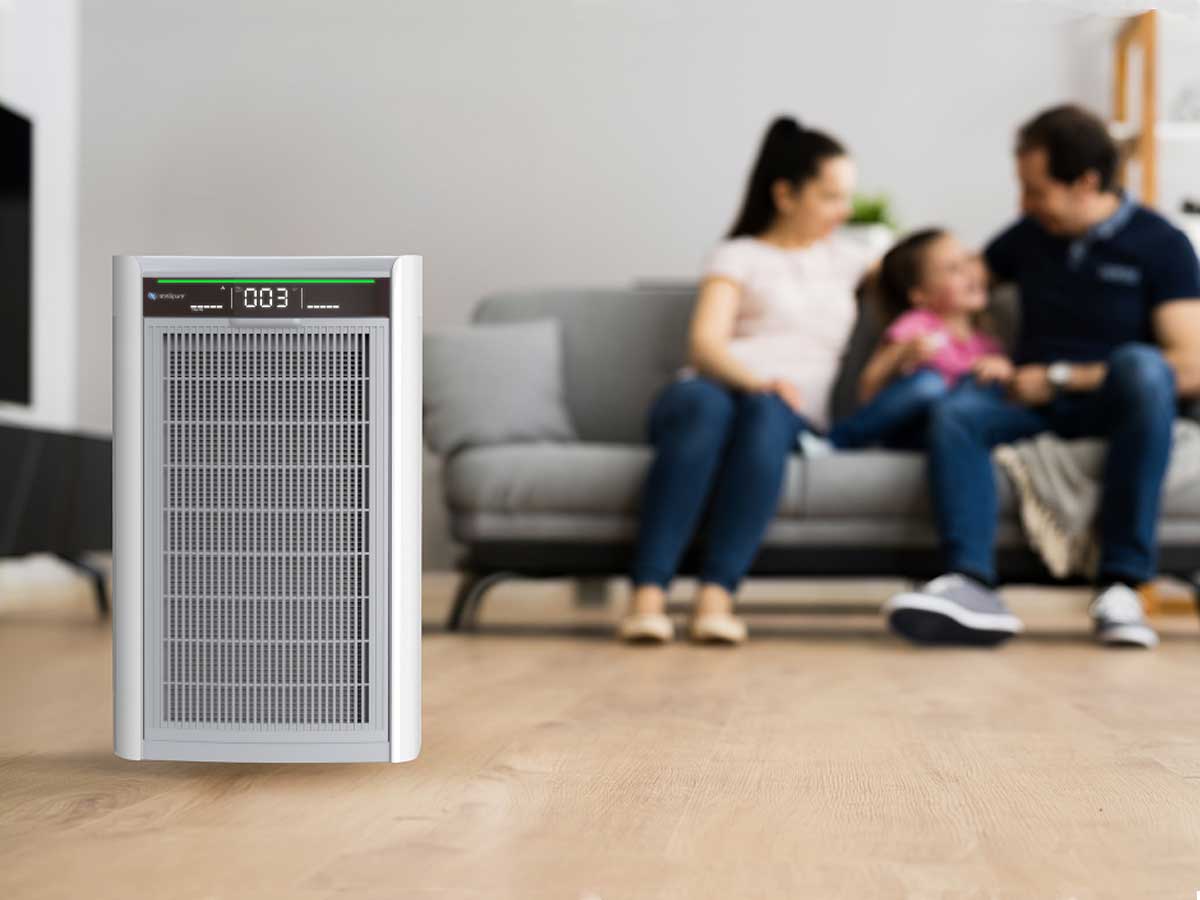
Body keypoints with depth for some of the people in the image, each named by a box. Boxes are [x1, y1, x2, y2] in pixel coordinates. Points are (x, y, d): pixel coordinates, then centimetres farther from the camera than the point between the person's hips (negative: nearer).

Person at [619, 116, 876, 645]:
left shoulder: (847, 258, 29)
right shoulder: (738, 256, 15)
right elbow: (704, 344, -3)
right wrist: (755, 378, -23)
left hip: (792, 411, 2)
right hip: (713, 389, -2)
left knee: (766, 413, -37)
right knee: (706, 403, -40)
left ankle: (716, 596, -45)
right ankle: (647, 595, -45)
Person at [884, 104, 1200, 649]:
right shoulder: (1028, 236, 12)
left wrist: (1060, 378, -11)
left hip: (1113, 401, -3)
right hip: (1037, 398, 3)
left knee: (1140, 365, -37)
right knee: (955, 412, -28)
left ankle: (1121, 584, -35)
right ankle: (972, 587, -46)